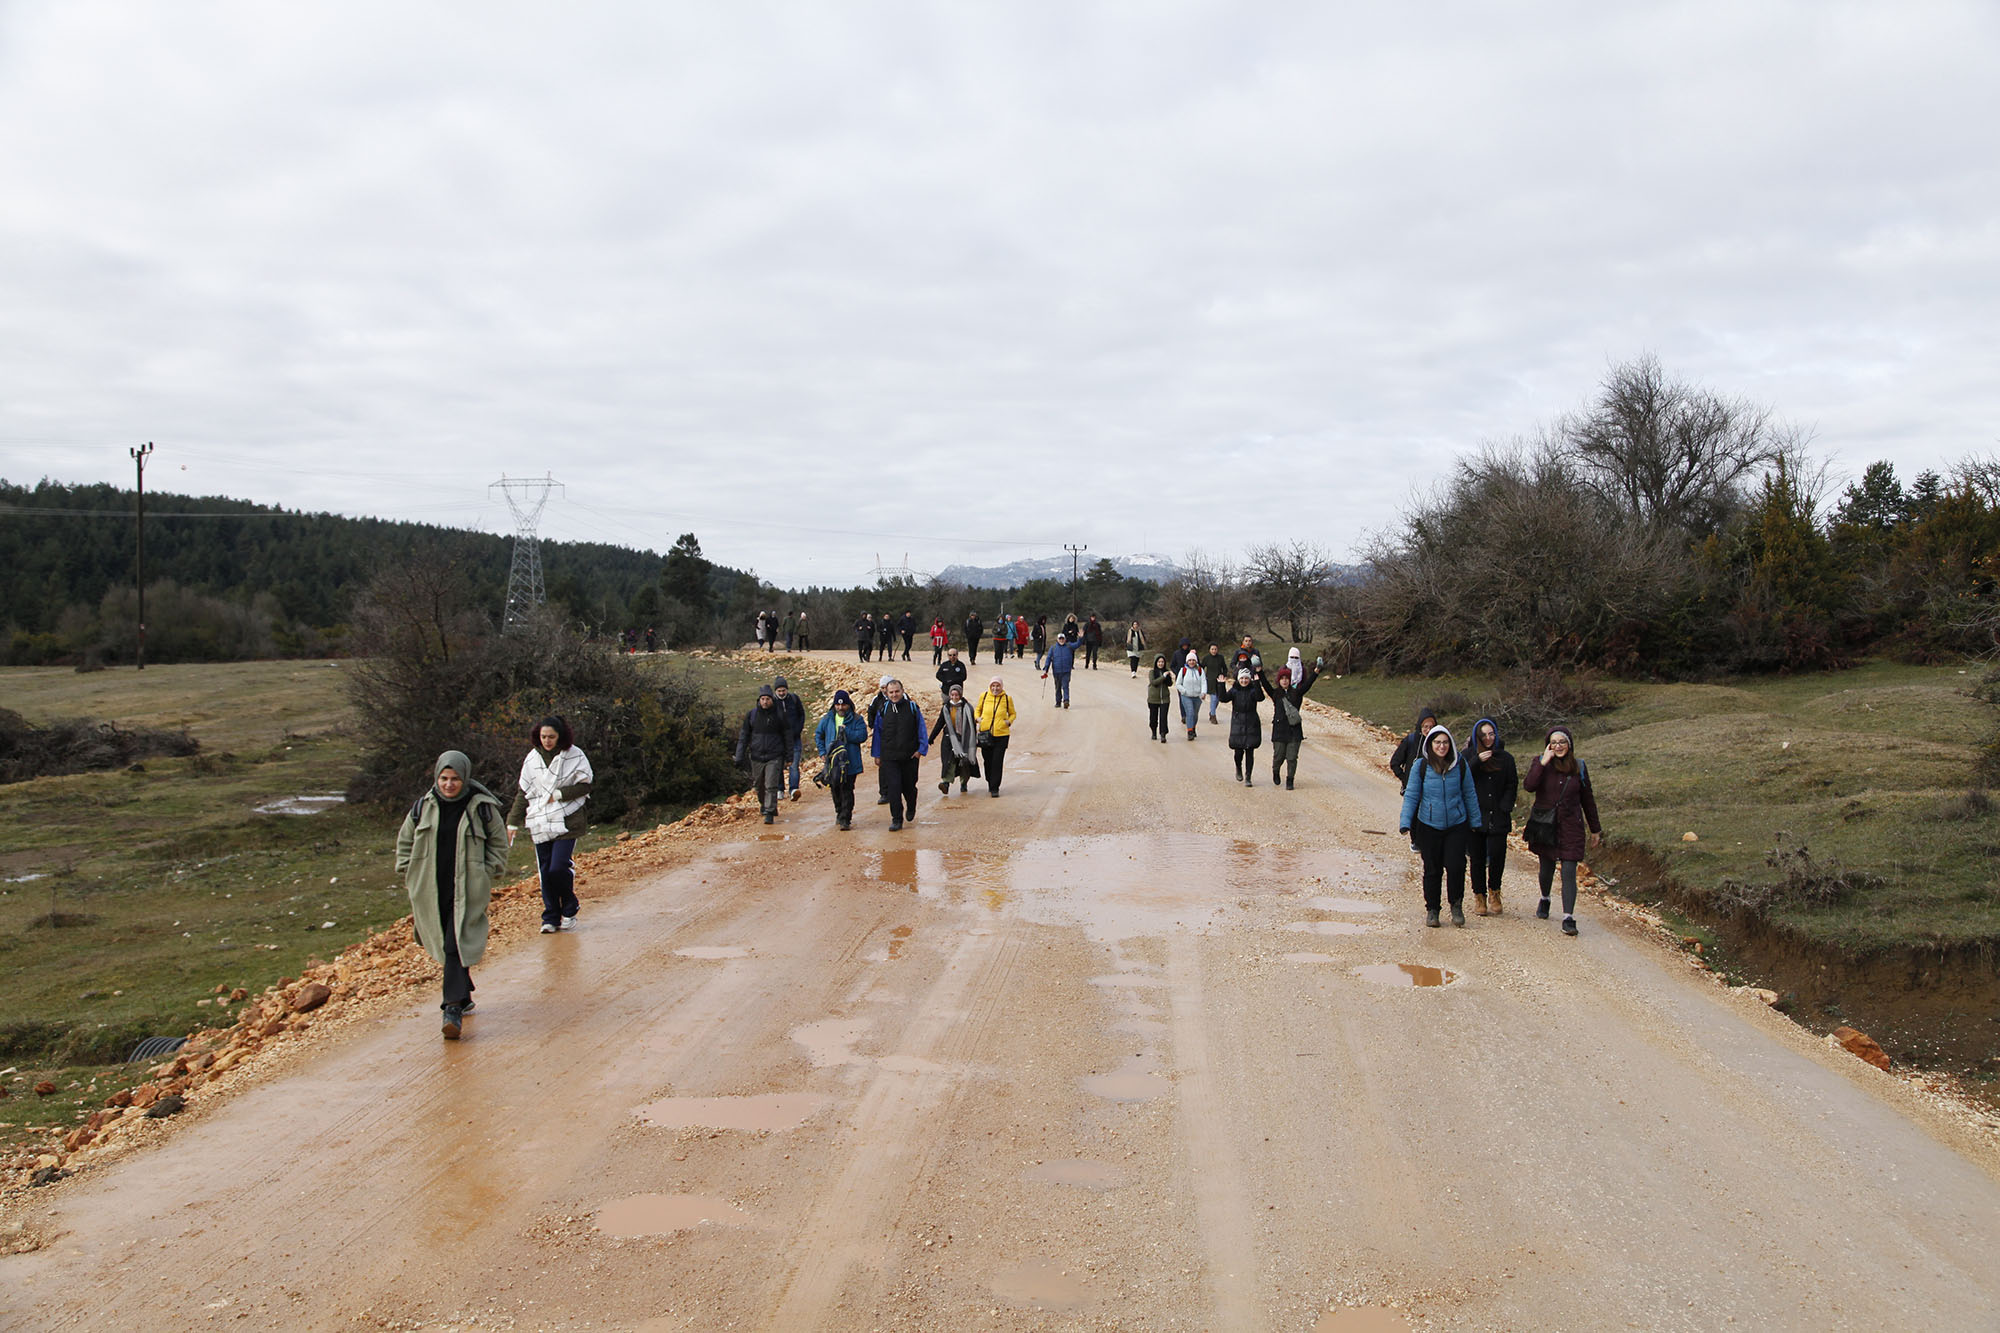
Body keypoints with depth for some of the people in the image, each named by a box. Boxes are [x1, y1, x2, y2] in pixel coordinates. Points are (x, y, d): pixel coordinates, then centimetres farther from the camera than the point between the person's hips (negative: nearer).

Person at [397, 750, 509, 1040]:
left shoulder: (482, 807, -3)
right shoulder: (422, 807, 4)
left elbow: (498, 843, 7)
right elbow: (405, 842, 14)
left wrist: (487, 874, -2)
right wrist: (410, 879, 6)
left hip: (467, 891, -3)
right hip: (430, 891, 4)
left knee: (457, 946, -12)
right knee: (444, 946, 11)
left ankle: (454, 1008, -14)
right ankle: (463, 996, 30)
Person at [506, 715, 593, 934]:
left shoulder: (574, 756, -2)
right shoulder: (532, 759, 7)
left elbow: (585, 786, -2)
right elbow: (523, 793, 12)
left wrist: (558, 795, -10)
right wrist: (513, 823, 10)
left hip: (567, 821, -3)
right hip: (540, 823, 3)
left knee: (559, 868, -13)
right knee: (545, 872, 3)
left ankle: (569, 912, 9)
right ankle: (551, 918, 14)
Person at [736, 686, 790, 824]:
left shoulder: (779, 714, -2)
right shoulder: (751, 715, 0)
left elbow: (787, 735, 7)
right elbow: (743, 736, 4)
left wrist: (789, 754, 7)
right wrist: (740, 756, 0)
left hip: (774, 757, -2)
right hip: (756, 757, 2)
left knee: (771, 786, -11)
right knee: (759, 785, 15)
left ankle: (770, 813, -7)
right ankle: (763, 804, 41)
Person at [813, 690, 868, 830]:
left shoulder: (856, 719, -1)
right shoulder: (828, 719, 10)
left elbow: (862, 735, -12)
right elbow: (818, 734, 17)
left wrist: (845, 732, -17)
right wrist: (823, 752, 6)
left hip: (850, 762, -4)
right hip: (832, 761, 4)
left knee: (847, 790, -7)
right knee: (834, 788, 13)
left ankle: (845, 819, -4)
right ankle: (839, 813, 33)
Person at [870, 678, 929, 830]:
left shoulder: (912, 707, 0)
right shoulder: (882, 710, 4)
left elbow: (921, 730, 4)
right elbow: (877, 733, 11)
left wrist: (921, 749, -5)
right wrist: (877, 755, 10)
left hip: (910, 755, 0)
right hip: (889, 757, 0)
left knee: (909, 786, 10)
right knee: (893, 787, -8)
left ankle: (911, 809, 40)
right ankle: (896, 820, -2)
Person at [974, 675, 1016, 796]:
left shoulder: (1007, 698, 2)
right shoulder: (984, 696, 4)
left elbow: (1012, 713, 15)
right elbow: (978, 709, 19)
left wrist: (1009, 721, -4)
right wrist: (977, 718, -1)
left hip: (1001, 735, -2)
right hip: (986, 734, 2)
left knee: (997, 762, -5)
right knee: (988, 761, 11)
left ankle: (994, 788, 2)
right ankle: (990, 783, 33)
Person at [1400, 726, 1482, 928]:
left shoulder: (1460, 766, 0)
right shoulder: (1420, 766, -4)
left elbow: (1469, 795, 10)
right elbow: (1411, 796, 0)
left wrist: (1475, 822, 12)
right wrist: (1405, 823, -7)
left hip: (1457, 826, 0)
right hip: (1429, 827, 0)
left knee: (1455, 866, -10)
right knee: (1432, 870, 5)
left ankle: (1456, 905, 12)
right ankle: (1431, 909, 21)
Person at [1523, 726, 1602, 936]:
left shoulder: (1579, 767, 3)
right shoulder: (1539, 763, -2)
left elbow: (1587, 800, 11)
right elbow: (1529, 785, -21)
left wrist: (1595, 830, 14)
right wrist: (1544, 762, -24)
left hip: (1570, 826, 0)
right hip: (1545, 826, 0)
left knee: (1569, 872, -9)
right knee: (1547, 868, 15)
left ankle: (1568, 918, -9)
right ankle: (1545, 899, 44)